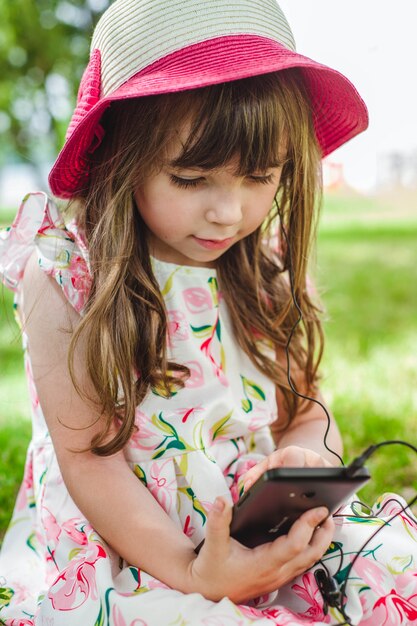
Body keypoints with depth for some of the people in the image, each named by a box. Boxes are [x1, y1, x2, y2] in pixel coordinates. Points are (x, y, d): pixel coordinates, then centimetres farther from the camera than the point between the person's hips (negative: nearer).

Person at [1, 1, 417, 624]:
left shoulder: (270, 274, 2)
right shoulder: (65, 275, -10)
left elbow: (310, 418, 9)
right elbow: (86, 456, -11)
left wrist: (304, 460, -16)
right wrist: (189, 574, -21)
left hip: (261, 544, 4)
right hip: (112, 550, -3)